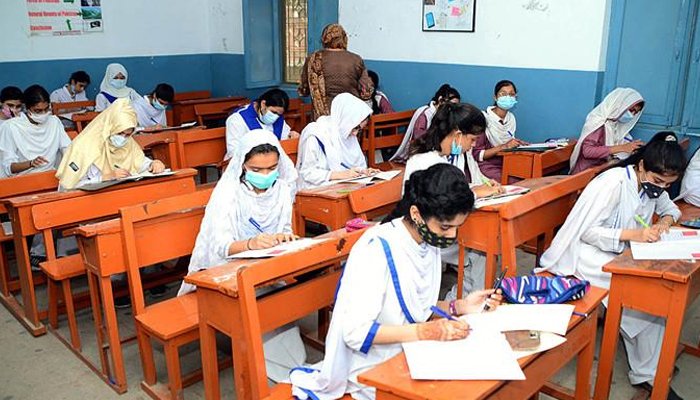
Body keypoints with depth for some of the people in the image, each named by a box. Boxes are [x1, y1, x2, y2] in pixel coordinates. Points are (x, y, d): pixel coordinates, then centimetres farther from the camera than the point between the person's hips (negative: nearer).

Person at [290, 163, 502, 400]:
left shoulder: (430, 241, 0)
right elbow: (355, 332, -24)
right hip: (372, 371, -7)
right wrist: (424, 332, -28)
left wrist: (460, 307, -4)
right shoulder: (376, 250, -24)